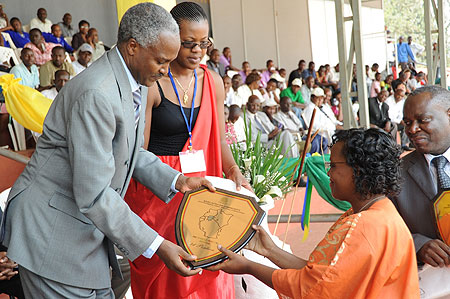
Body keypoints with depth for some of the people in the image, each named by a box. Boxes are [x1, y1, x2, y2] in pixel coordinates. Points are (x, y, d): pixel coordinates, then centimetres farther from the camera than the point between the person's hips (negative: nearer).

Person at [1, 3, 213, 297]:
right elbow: (93, 195, -28)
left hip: (87, 226, 10)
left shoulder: (135, 84, 4)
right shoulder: (96, 94, -27)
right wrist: (155, 245, -23)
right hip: (53, 232, -9)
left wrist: (177, 180, 4)